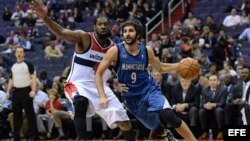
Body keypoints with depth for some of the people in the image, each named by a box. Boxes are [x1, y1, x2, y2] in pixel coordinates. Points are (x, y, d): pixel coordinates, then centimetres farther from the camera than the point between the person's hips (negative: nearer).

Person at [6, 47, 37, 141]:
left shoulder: (28, 65, -2)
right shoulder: (13, 66, 15)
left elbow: (33, 77, -8)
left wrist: (33, 90, -18)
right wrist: (8, 91, 11)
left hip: (26, 91, -6)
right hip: (16, 91, 6)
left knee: (30, 113, -6)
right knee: (16, 114, 8)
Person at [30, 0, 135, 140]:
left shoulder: (113, 48, 3)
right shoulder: (85, 38, -14)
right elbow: (62, 32, -31)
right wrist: (45, 18, -47)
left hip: (100, 87, 5)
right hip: (79, 84, -5)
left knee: (124, 121, 3)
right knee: (81, 103, -41)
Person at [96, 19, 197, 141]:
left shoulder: (147, 51, -5)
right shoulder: (115, 51, -14)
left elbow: (160, 68, 13)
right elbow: (99, 73, -8)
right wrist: (103, 96, -19)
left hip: (150, 90, 0)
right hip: (132, 97, 0)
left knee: (169, 115, -26)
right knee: (156, 128, 9)